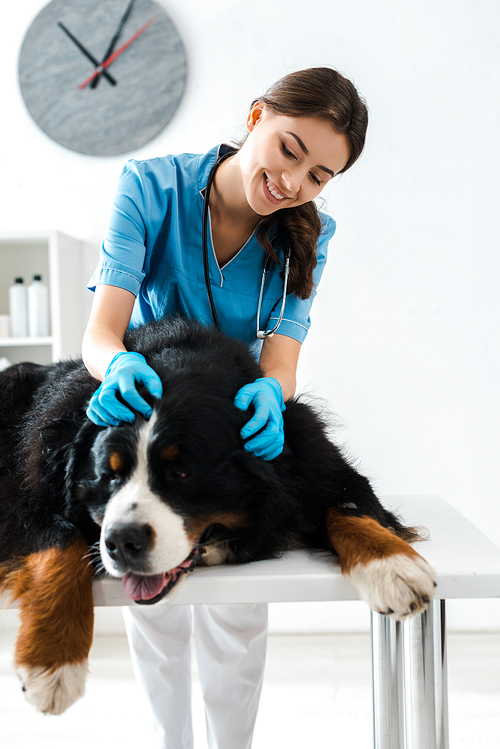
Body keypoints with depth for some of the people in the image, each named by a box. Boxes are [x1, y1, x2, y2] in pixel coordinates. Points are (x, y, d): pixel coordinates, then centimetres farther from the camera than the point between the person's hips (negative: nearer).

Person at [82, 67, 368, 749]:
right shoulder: (152, 187, -22)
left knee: (238, 613, 2)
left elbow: (281, 360, -22)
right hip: (140, 412, -1)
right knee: (153, 608, 4)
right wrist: (120, 366, -53)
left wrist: (269, 393, -47)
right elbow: (100, 332, -29)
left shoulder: (307, 237, -13)